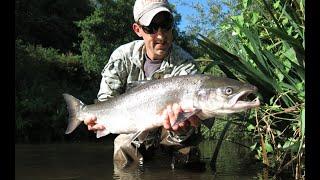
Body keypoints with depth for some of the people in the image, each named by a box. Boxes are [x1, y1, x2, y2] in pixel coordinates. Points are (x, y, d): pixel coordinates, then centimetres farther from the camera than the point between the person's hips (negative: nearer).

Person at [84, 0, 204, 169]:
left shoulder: (185, 65, -20)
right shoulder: (123, 56, -11)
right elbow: (105, 102, -7)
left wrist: (181, 128, -57)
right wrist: (97, 118, -31)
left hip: (169, 131, -1)